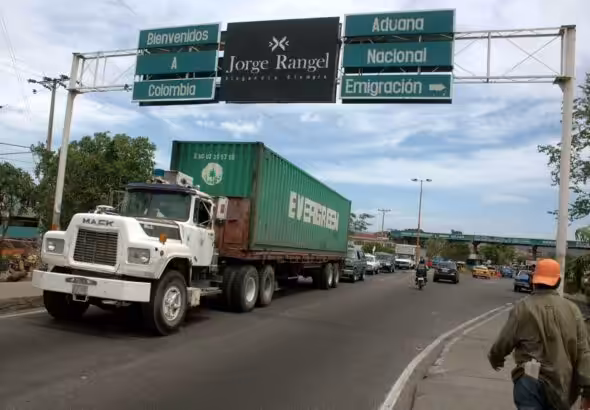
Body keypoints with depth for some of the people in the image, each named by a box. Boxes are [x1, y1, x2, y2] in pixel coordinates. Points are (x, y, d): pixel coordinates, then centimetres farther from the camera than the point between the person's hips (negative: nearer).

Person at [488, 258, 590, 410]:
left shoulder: (524, 307, -9)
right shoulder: (572, 309, 1)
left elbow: (504, 342, -3)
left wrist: (495, 358, 18)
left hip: (532, 380, -4)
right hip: (562, 383, 4)